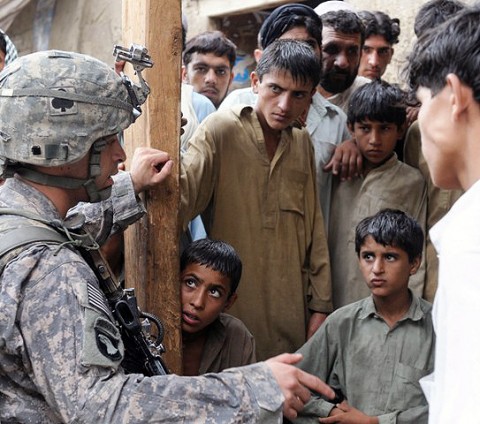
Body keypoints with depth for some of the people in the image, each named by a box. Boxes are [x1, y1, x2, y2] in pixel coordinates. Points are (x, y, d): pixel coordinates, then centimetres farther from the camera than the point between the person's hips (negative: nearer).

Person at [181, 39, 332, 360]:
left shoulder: (302, 143, 11)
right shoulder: (221, 130, -6)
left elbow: (314, 230, 13)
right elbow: (183, 198, -20)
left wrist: (320, 305, 12)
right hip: (232, 307, -5)